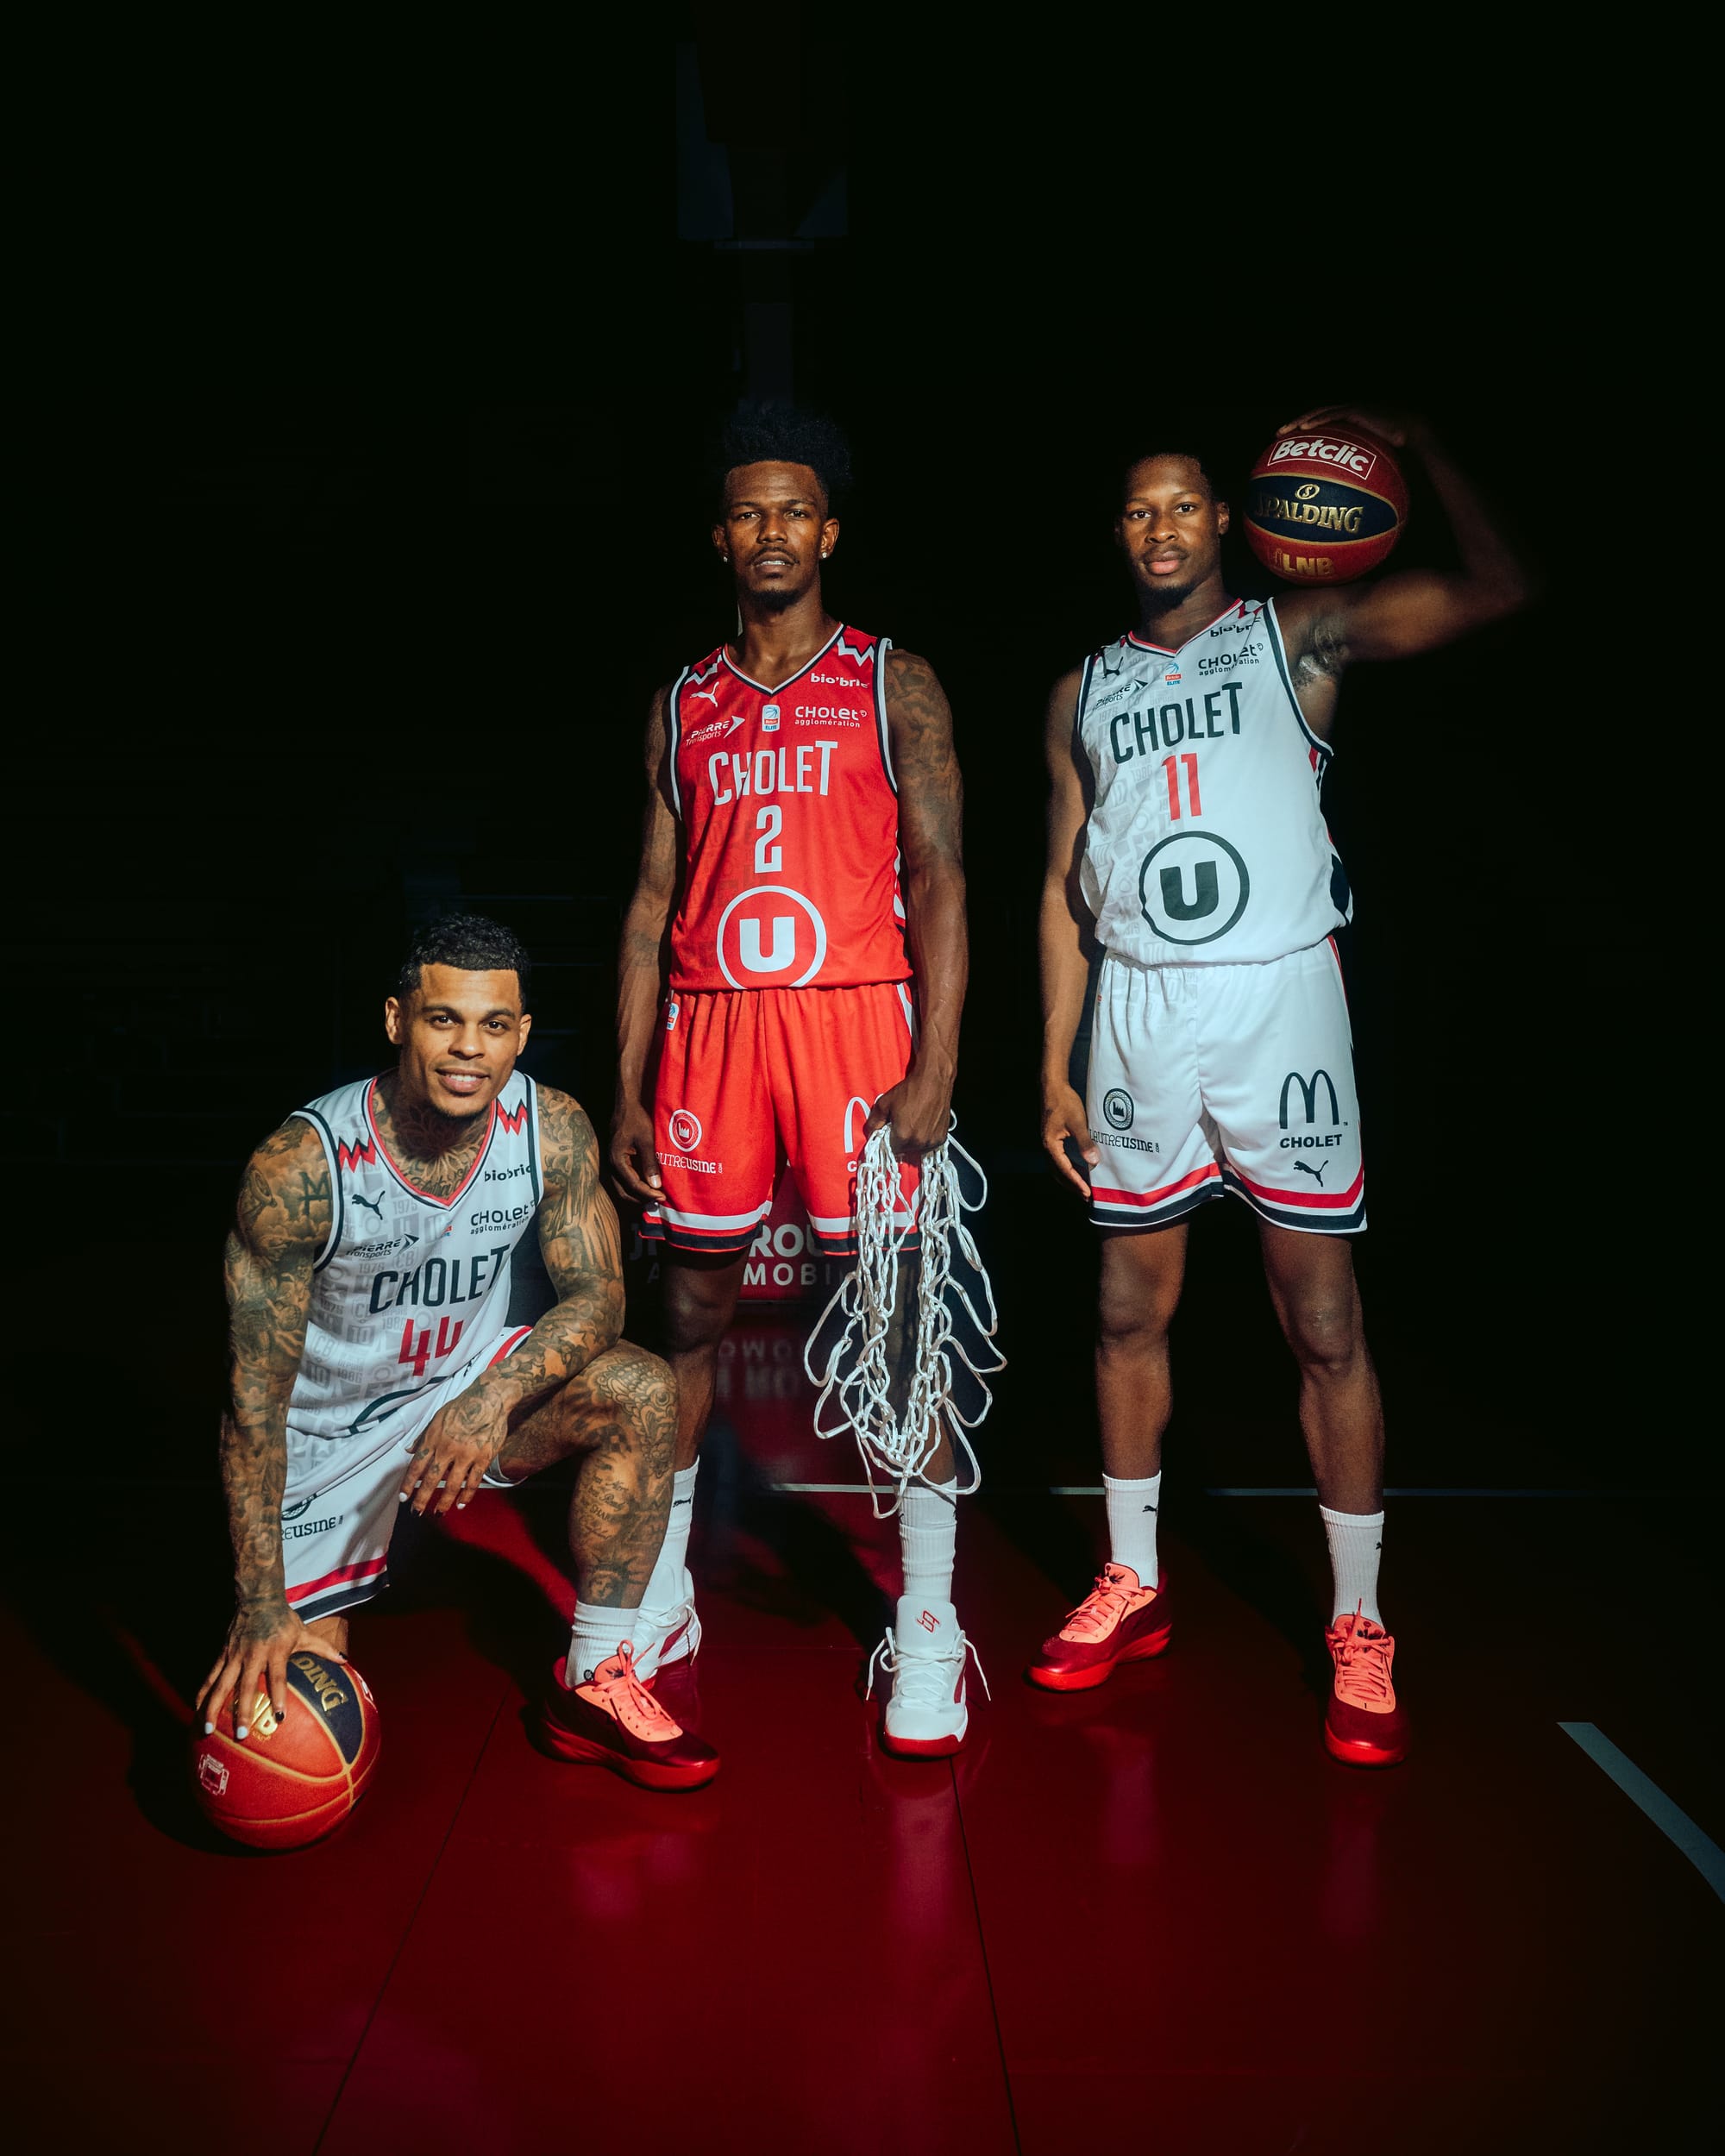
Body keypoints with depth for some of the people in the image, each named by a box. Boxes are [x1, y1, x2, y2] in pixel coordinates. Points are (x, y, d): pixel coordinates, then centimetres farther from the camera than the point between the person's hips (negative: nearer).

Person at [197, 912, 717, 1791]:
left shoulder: (552, 1131, -18)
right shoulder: (300, 1166, -28)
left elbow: (597, 1296, -13)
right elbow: (254, 1398, -23)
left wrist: (495, 1397, -34)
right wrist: (261, 1604, -25)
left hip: (469, 1382, 3)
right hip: (331, 1424, -3)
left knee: (641, 1395, -22)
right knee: (295, 1697, -6)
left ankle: (593, 1686, -8)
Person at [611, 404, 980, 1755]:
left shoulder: (894, 688, 5)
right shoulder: (684, 707, 15)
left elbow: (940, 882, -2)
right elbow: (654, 902, 13)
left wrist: (937, 1068, -12)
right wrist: (628, 1087, 6)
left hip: (857, 1016, -3)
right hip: (711, 1027, 3)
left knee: (894, 1320, -1)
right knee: (690, 1314, 9)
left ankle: (928, 1626, 11)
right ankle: (663, 1597, 25)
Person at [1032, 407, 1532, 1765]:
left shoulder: (1298, 638, 6)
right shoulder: (1084, 694, 15)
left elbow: (1497, 589, -7)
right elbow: (1067, 888, 13)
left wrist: (1417, 443, -8)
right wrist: (1056, 1066, 7)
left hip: (1277, 995, -3)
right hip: (1138, 1010, 4)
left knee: (1325, 1323, -2)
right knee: (1131, 1310, 9)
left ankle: (1359, 1627, 11)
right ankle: (1133, 1588, 25)